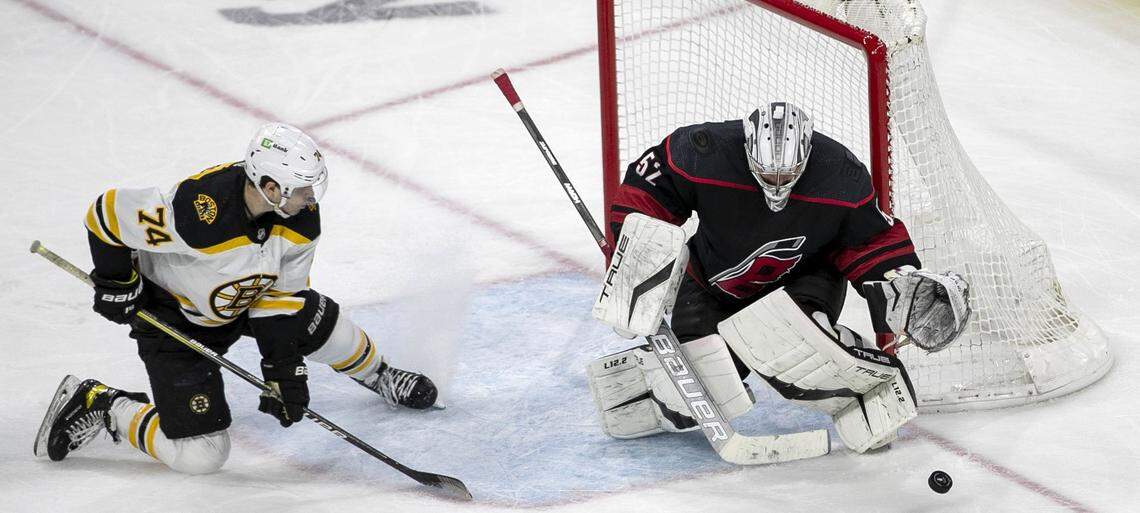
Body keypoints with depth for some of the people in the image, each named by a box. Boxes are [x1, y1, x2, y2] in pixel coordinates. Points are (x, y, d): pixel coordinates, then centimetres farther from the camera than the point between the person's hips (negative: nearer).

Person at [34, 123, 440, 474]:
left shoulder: (302, 218, -19)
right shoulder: (197, 213, -41)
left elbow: (281, 293, -6)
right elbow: (108, 213, -27)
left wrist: (285, 370, -9)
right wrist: (116, 285, -14)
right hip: (172, 316, -6)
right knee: (201, 455, -12)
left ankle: (379, 378, 44)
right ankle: (99, 406, 7)